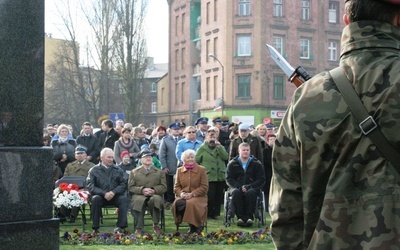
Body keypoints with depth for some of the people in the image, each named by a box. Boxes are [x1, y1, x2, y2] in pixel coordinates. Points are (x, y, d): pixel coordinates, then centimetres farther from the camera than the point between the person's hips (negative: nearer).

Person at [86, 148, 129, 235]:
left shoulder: (118, 170, 16)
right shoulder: (94, 170, 8)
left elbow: (123, 184, 7)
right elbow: (91, 187, -2)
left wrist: (114, 192, -14)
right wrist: (104, 193, -17)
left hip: (115, 196, 2)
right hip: (101, 196, -2)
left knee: (124, 198, -29)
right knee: (96, 199, -34)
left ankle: (120, 227, -31)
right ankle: (95, 228, -28)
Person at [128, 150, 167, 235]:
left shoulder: (159, 172, 21)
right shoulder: (134, 172, 19)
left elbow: (164, 187, 10)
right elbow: (130, 187, 8)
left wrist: (153, 190, -10)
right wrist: (142, 190, -11)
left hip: (155, 195, 1)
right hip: (139, 195, 0)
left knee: (156, 199, -38)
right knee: (139, 201, -38)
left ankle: (156, 225, -22)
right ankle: (139, 228, -34)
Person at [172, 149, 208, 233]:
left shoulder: (201, 169, 4)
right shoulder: (179, 170, 14)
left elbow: (204, 187, -3)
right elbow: (176, 186, 13)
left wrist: (192, 194, -15)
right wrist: (181, 193, -11)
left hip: (198, 196, -3)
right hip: (183, 196, 3)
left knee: (191, 204, -37)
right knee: (177, 203, -31)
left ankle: (194, 226, -13)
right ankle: (193, 226, -16)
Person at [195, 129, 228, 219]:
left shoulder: (220, 147, 16)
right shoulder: (202, 148, 4)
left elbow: (226, 157, -1)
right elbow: (196, 161, 3)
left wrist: (219, 147, -8)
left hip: (220, 176, 4)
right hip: (208, 177, -4)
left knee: (219, 196, 5)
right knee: (210, 196, -9)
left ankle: (216, 213, 15)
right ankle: (208, 213, 5)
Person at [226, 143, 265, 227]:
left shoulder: (257, 164, 9)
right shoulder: (232, 164, 11)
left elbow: (261, 180, 2)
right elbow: (229, 179, 3)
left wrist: (248, 186, -14)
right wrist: (239, 187, -16)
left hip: (252, 188, -1)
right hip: (236, 187, 1)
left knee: (251, 192, -36)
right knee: (236, 192, -35)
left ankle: (249, 217, -30)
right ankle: (240, 217, -32)